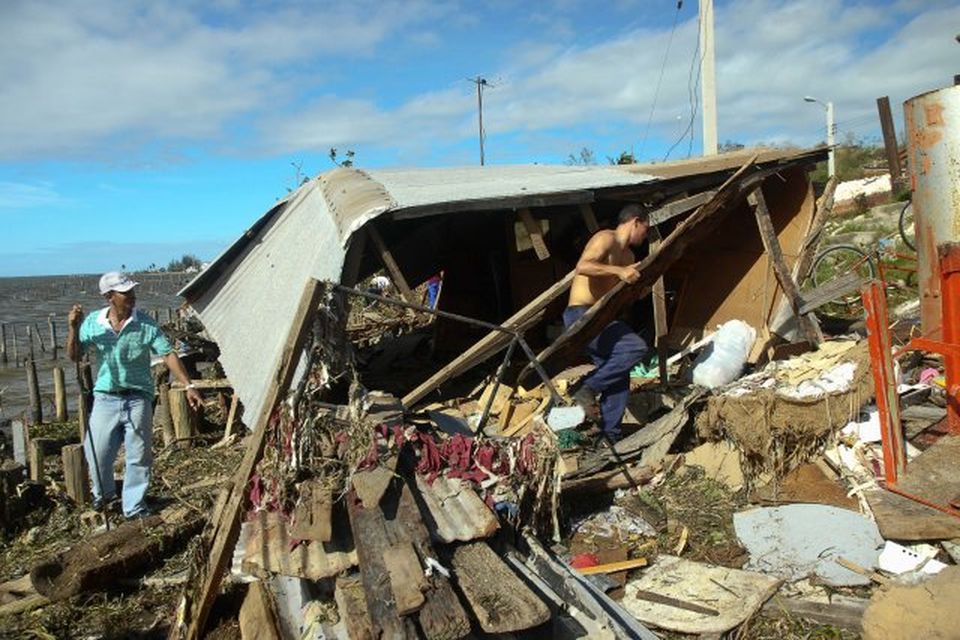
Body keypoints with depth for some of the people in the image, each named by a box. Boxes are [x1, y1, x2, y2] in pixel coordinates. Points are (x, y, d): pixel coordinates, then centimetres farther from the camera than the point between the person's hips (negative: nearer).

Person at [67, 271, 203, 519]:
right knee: (96, 452, 7)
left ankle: (134, 507, 21)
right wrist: (73, 328, -14)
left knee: (139, 457, 4)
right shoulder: (93, 322, -1)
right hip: (106, 398, 2)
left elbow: (168, 355, -11)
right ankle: (104, 492, 39)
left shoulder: (146, 324, -9)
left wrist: (188, 386, -20)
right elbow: (74, 356, 3)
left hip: (138, 398, -1)